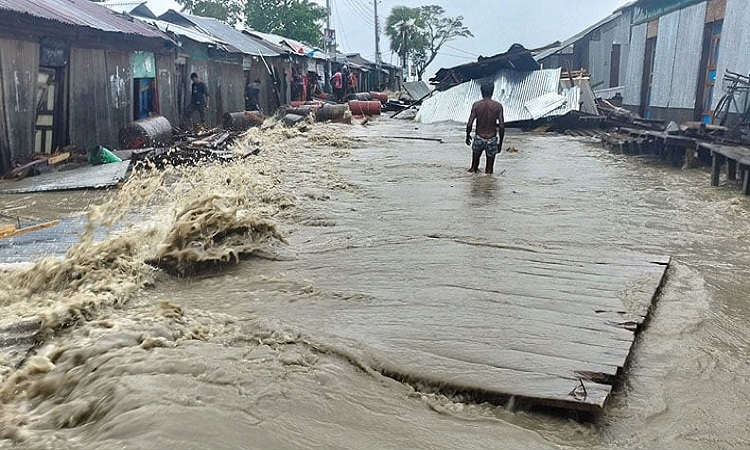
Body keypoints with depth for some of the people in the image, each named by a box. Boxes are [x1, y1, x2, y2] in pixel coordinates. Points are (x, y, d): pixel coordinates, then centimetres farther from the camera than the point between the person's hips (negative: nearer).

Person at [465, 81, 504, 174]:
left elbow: (469, 124, -9)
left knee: (476, 157, 26)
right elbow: (502, 126, -9)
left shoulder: (476, 105, -10)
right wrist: (500, 142, 2)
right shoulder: (498, 106, -9)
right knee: (489, 168, 10)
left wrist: (468, 136, 9)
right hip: (492, 139, 0)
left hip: (479, 138, 1)